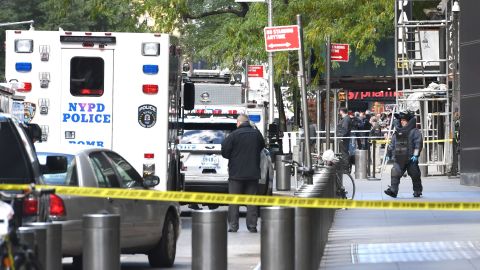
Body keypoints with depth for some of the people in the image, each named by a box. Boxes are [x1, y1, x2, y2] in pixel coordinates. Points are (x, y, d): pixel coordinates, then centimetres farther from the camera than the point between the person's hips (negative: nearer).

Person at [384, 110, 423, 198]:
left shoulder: (414, 132, -3)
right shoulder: (397, 132, 15)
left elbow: (418, 144, -10)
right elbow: (392, 144, 22)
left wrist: (415, 155, -17)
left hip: (411, 159, -4)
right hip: (399, 159, 4)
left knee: (415, 175, 5)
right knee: (395, 173, -12)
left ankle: (417, 191, 20)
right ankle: (393, 190, -18)